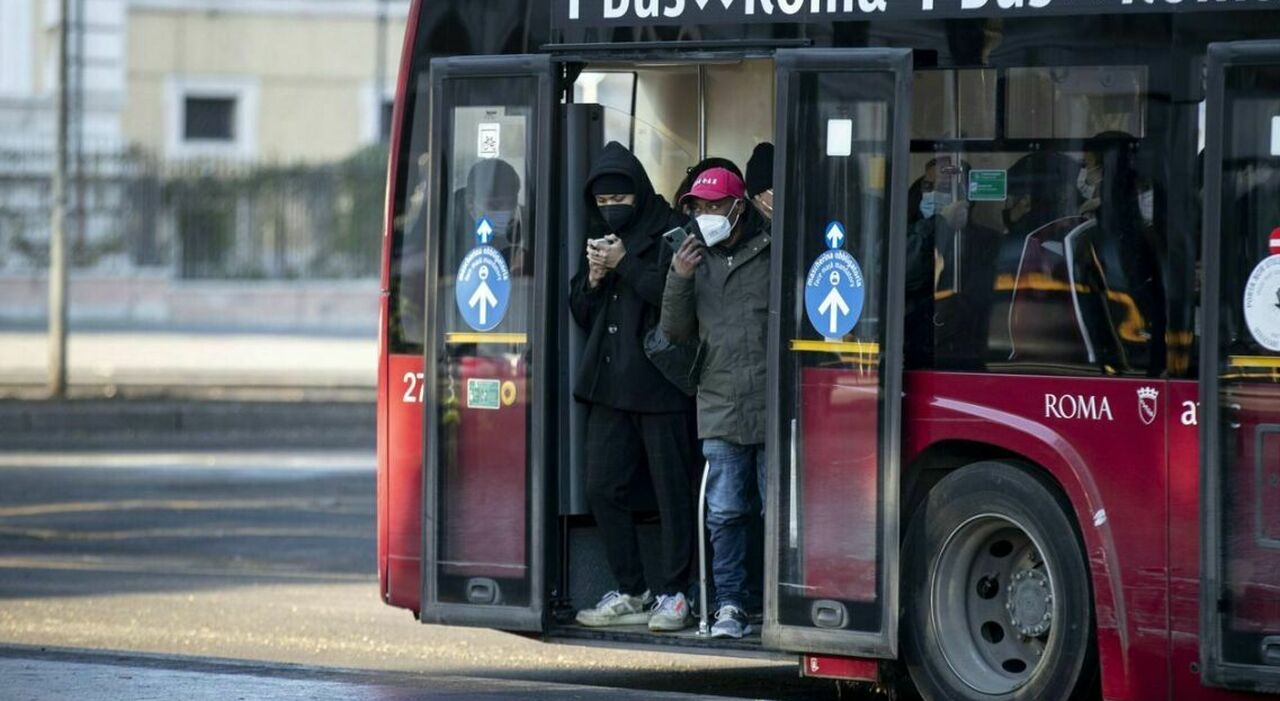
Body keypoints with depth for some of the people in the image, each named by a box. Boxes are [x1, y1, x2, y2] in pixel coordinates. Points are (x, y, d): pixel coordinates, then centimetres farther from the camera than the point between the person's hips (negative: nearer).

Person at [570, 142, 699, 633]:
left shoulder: (671, 234, -4)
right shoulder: (603, 242, 18)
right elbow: (581, 315, 19)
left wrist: (625, 264, -15)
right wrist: (593, 277, 0)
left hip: (661, 386, -7)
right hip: (609, 385, 7)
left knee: (672, 491, -2)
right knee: (603, 489, 5)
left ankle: (674, 595, 3)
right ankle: (630, 594, 13)